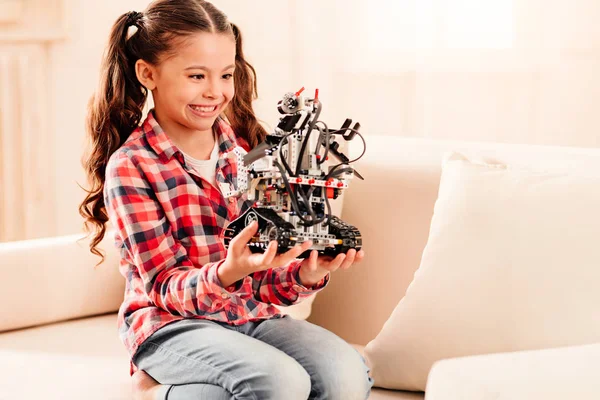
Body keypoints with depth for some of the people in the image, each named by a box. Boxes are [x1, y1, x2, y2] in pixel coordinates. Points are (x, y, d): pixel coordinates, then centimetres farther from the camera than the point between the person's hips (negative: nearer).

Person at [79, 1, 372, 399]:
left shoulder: (247, 148, 7)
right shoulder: (130, 167, -8)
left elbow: (266, 282, 6)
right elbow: (166, 287, -12)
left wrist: (306, 273, -17)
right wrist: (228, 273, -32)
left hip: (252, 315, 6)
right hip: (171, 323, -5)